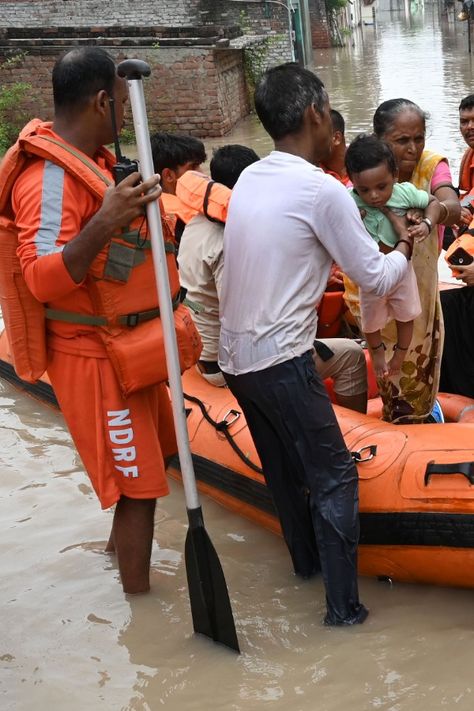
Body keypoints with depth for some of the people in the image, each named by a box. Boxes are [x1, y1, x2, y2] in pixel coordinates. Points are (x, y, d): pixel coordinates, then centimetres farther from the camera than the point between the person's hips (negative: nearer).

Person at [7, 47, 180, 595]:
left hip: (122, 344, 10)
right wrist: (104, 225, -44)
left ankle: (121, 543, 45)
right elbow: (43, 280, -33)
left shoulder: (88, 160, 8)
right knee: (137, 480, -4)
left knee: (146, 456, 23)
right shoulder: (50, 178, -23)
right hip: (93, 354, -10)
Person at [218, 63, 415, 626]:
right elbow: (376, 279, -9)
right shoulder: (321, 191, -16)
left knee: (283, 468, 22)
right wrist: (404, 250, 11)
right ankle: (343, 605, 4)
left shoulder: (250, 179, 5)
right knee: (334, 476, 1)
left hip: (236, 356, 8)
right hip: (281, 362, -8)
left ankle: (306, 558, 38)